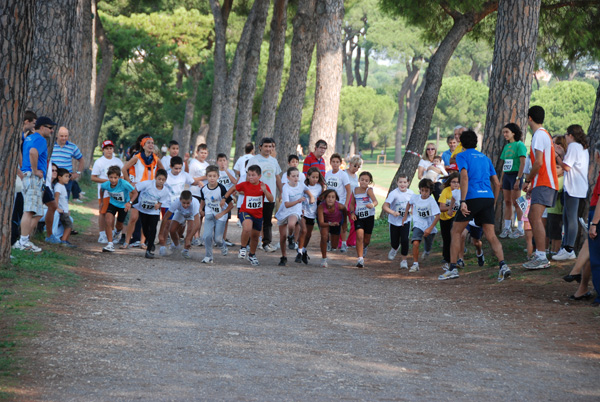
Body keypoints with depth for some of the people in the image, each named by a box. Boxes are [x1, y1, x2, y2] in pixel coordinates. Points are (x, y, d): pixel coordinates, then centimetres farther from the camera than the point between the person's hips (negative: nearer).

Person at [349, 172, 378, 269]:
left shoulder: (369, 190, -12)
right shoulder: (355, 191, 0)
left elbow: (375, 201, -28)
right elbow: (352, 203, 13)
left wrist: (372, 204, -51)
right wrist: (352, 213, -4)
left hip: (369, 217, -1)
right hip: (358, 216, 1)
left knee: (367, 239, 11)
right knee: (359, 236, -17)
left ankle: (364, 247, 49)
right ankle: (360, 259, -13)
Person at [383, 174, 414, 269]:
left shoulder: (411, 193, -5)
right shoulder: (394, 193, -18)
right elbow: (384, 206, -24)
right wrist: (393, 212, -40)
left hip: (406, 221, 1)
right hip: (394, 221, -1)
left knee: (405, 240, -14)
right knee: (394, 242, 9)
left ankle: (403, 260, 3)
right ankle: (395, 249, 48)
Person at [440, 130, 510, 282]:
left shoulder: (462, 156, 6)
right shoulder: (485, 158, 23)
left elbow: (464, 177, -11)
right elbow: (497, 183, 19)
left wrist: (463, 201, -16)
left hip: (473, 197, -5)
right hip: (488, 197, 5)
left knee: (456, 231, 10)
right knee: (491, 235, 1)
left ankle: (453, 268, 7)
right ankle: (503, 265, -19)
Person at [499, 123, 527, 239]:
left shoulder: (519, 145, -8)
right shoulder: (507, 146, 15)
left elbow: (522, 163, -13)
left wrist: (518, 179, -19)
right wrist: (501, 179, 14)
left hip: (515, 175, -7)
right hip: (507, 175, 7)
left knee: (516, 203, -6)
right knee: (507, 202, 7)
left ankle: (520, 229, -1)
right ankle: (507, 228, 11)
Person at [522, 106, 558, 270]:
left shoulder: (539, 135, -11)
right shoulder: (545, 134, 21)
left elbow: (538, 163, -18)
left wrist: (528, 180, -7)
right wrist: (533, 184, 22)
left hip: (543, 183, -10)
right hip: (543, 183, 10)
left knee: (536, 218, -18)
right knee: (533, 217, 15)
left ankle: (542, 258, -25)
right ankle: (539, 255, 20)